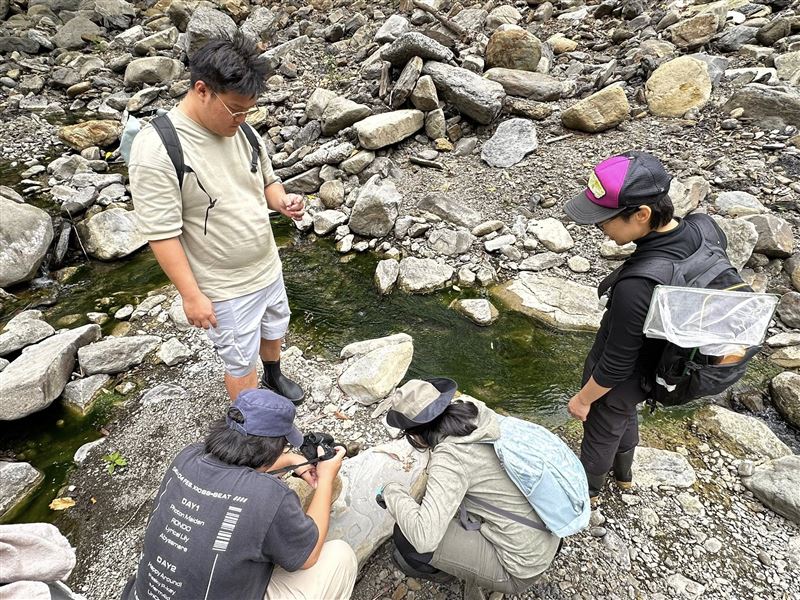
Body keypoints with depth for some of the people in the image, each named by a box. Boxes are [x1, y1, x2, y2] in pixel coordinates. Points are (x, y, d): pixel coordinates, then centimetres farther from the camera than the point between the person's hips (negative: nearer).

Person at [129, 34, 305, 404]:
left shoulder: (241, 130, -4)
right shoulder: (156, 149, -24)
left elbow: (267, 180, 10)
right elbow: (162, 233, -22)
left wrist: (282, 200, -13)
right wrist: (192, 295, -20)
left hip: (268, 267, 7)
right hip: (225, 288, -6)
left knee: (274, 328, 28)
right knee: (241, 362, 11)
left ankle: (274, 376, 58)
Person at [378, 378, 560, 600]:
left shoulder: (449, 458, -28)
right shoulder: (477, 411, -8)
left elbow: (424, 537, -32)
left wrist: (391, 492, -15)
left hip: (523, 569, -8)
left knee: (407, 536, -6)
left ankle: (438, 570, 26)